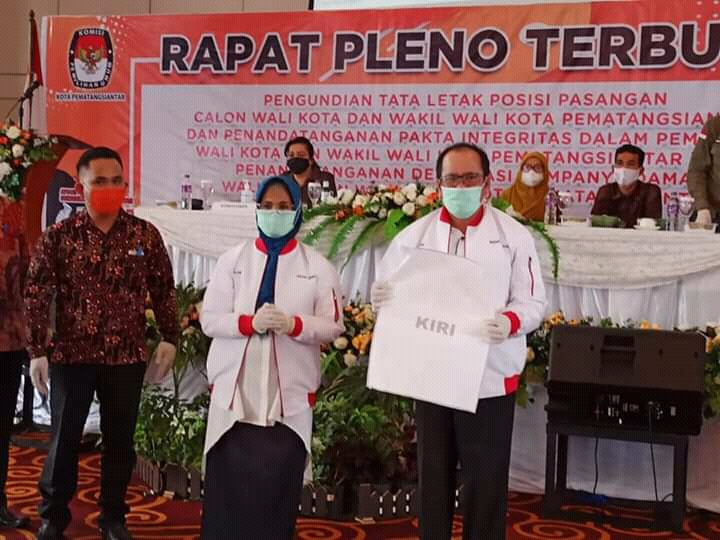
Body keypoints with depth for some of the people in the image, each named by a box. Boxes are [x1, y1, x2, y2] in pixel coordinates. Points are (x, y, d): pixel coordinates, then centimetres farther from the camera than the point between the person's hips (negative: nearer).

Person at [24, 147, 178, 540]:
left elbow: (164, 290, 8)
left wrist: (169, 338, 2)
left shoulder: (145, 235, 1)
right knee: (64, 438, 6)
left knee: (120, 439, 10)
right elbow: (36, 296, -5)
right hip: (71, 355, -1)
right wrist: (37, 351, -9)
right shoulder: (58, 236, -4)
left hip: (127, 357, 1)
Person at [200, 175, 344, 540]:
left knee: (278, 486, 3)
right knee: (229, 486, 1)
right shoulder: (232, 260, 7)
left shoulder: (318, 267, 6)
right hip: (233, 390, 1)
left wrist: (294, 324, -19)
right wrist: (250, 321, -16)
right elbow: (209, 319, 2)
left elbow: (332, 327, 0)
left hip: (290, 393, 0)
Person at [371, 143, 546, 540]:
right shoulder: (415, 236, 5)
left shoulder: (514, 235, -1)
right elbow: (388, 293, 7)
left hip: (490, 378, -2)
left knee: (486, 482, 7)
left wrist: (510, 322, -25)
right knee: (433, 478, 14)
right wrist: (380, 297, -18)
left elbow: (533, 303, -3)